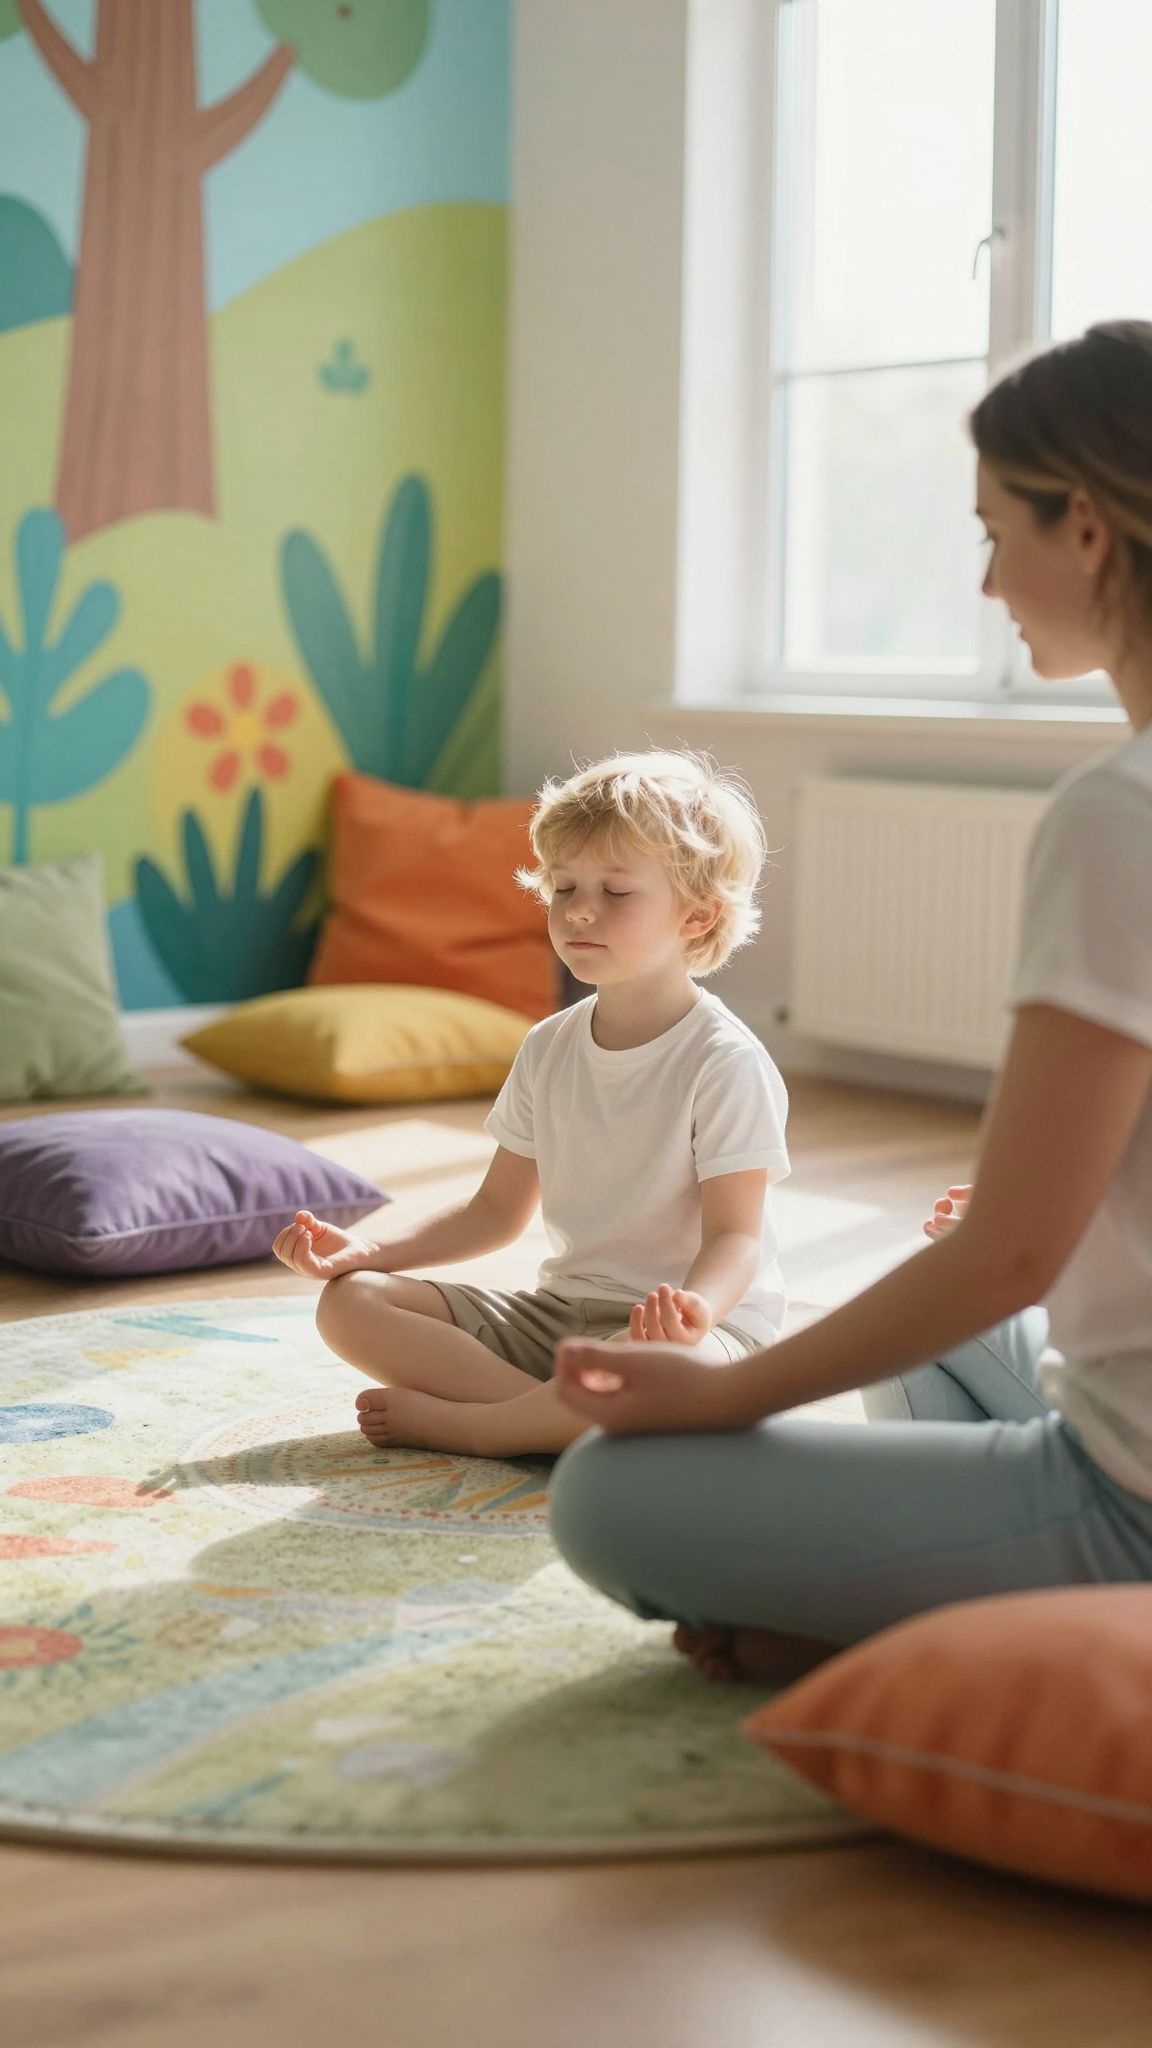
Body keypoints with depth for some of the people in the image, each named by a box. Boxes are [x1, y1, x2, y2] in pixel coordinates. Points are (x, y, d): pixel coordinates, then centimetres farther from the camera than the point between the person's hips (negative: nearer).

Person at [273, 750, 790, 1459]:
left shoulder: (727, 1062, -13)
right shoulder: (549, 1048, 8)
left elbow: (735, 1235, -17)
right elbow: (499, 1211, 16)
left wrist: (696, 1306, -40)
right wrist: (372, 1251, 1)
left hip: (706, 1326, -6)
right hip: (558, 1311, 7)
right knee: (350, 1301, -8)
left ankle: (450, 1421, -20)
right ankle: (560, 1415, -22)